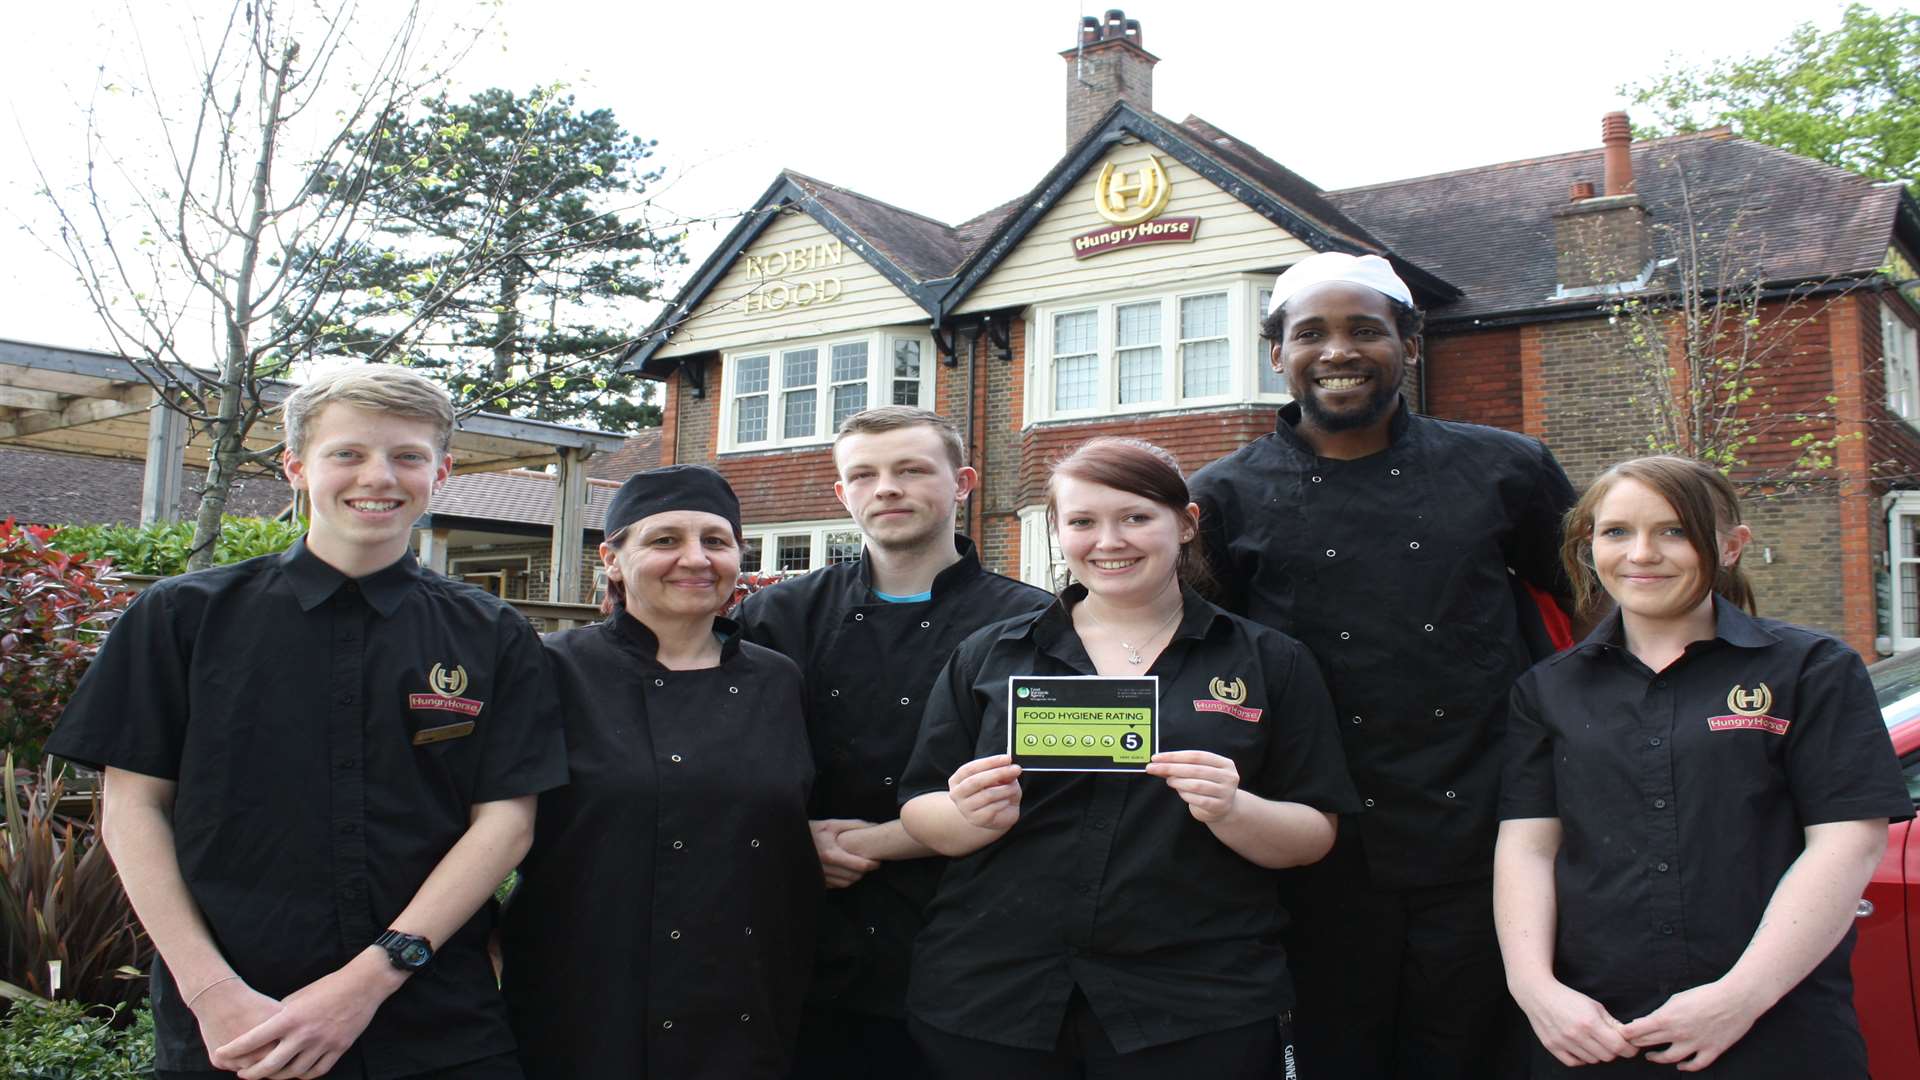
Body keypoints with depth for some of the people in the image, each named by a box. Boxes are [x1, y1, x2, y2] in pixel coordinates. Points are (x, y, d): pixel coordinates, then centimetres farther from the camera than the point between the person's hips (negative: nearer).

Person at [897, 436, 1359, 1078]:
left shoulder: (1269, 661, 3)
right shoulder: (988, 656, 6)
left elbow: (1315, 837, 2)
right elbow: (921, 817, 5)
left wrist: (1232, 811, -18)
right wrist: (979, 815, -16)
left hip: (1198, 1012, -1)